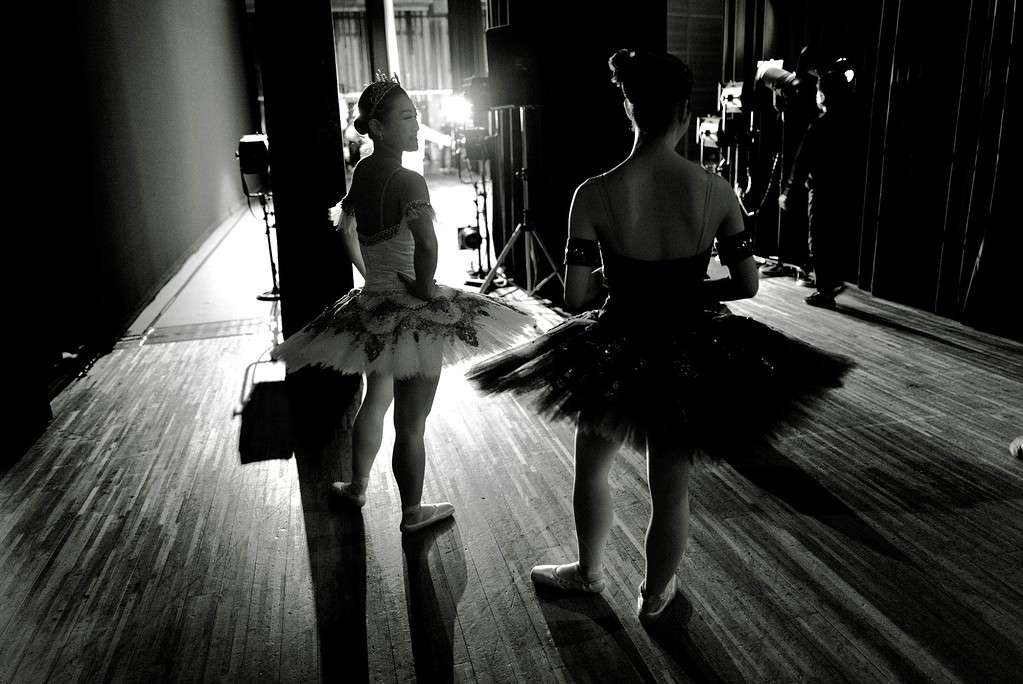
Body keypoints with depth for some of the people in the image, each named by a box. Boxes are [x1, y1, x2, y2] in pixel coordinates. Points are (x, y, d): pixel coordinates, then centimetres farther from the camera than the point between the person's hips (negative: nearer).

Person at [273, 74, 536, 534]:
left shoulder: (362, 172, 4)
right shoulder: (407, 181, -21)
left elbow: (345, 228, 20)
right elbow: (427, 245, -38)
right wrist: (425, 288, -21)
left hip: (373, 306, 8)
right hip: (413, 313, -8)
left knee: (376, 400, 28)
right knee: (411, 423, 7)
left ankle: (357, 486, 46)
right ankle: (412, 513, 25)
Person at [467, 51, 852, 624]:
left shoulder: (595, 193, -16)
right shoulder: (715, 189, -12)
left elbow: (576, 296, -15)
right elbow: (748, 284, -5)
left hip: (614, 351, -1)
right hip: (687, 352, 1)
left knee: (592, 469, 26)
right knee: (671, 487, 19)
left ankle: (590, 571, 49)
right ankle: (655, 596, 41)